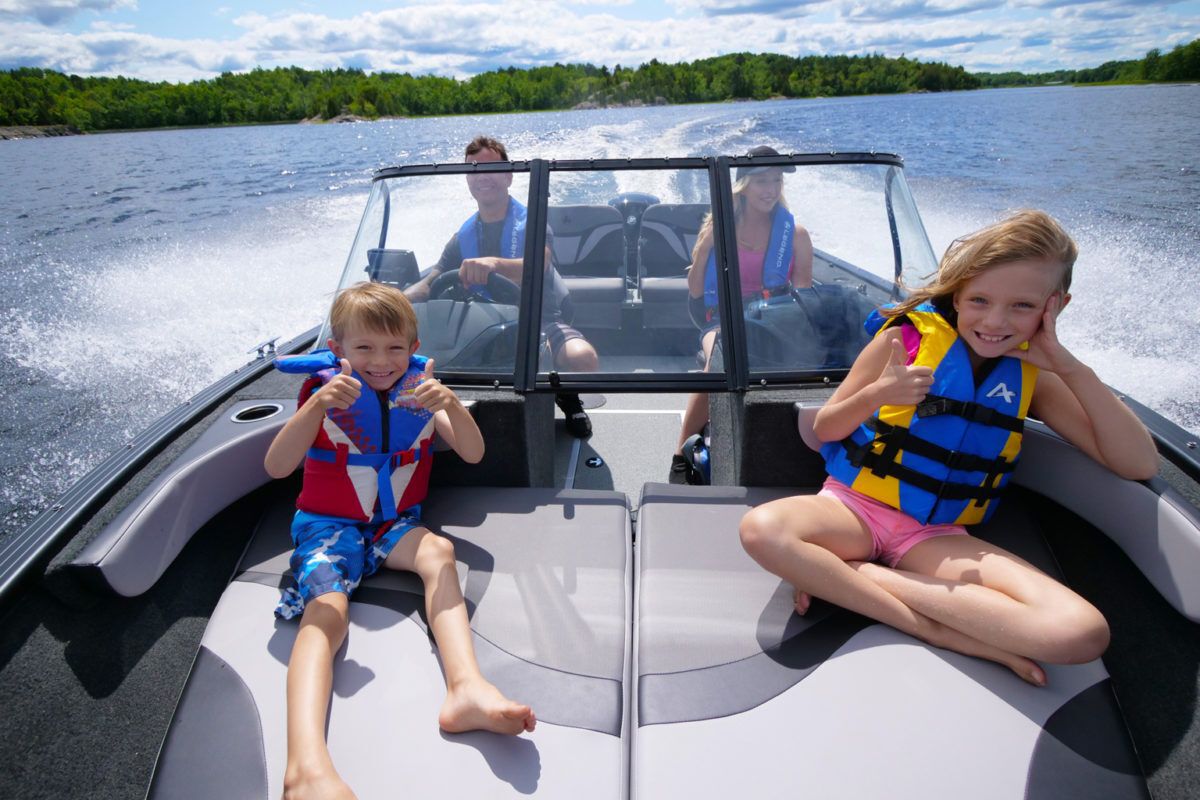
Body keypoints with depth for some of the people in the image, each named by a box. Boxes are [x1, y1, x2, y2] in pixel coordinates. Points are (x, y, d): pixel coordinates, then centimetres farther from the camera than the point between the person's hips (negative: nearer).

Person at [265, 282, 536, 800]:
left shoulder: (419, 390, 3)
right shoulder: (327, 392, -3)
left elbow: (473, 454, -8)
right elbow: (276, 468, -15)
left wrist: (450, 404, -29)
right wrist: (318, 406, -32)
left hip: (395, 523, 2)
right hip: (328, 523, -2)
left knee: (437, 549, -30)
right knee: (326, 610, -29)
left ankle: (466, 687, -43)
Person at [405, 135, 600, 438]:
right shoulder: (464, 236, 10)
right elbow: (429, 284, 6)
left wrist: (494, 263, -49)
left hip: (543, 319, -4)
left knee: (583, 357, -36)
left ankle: (566, 396, 4)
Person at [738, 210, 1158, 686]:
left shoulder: (1032, 376, 7)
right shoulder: (906, 337, -4)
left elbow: (1141, 465, 1)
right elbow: (824, 429, 1)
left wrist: (1070, 367, -8)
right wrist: (877, 394, -20)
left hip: (935, 534, 3)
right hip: (856, 506, -2)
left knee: (1082, 634, -23)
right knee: (762, 529, -35)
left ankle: (852, 574, -18)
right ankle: (940, 633, -21)